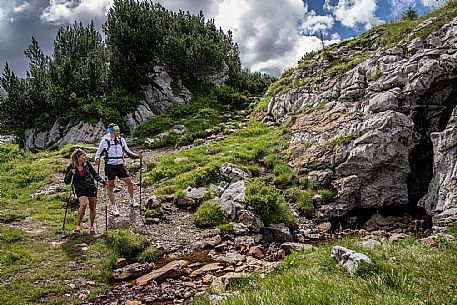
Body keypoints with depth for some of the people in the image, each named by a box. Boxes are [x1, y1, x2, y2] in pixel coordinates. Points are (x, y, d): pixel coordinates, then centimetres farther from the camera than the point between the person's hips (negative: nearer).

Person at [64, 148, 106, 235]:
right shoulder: (71, 167, -8)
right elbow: (67, 182, -8)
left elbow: (94, 174, 12)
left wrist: (101, 180, -1)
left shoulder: (86, 164, -1)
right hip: (80, 189, -4)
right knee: (83, 204, -27)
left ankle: (91, 227, 24)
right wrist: (70, 173, -22)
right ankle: (78, 226, -14)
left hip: (91, 188, 4)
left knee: (92, 207, 7)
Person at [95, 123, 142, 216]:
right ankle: (113, 207, 15)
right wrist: (97, 159, -19)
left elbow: (127, 152, 12)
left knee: (130, 183, 3)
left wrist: (136, 156, -2)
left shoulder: (121, 140, 4)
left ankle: (131, 200, 27)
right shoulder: (104, 141, -6)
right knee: (111, 187, 4)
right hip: (110, 166, -3)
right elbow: (98, 153, 2)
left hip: (120, 165, 3)